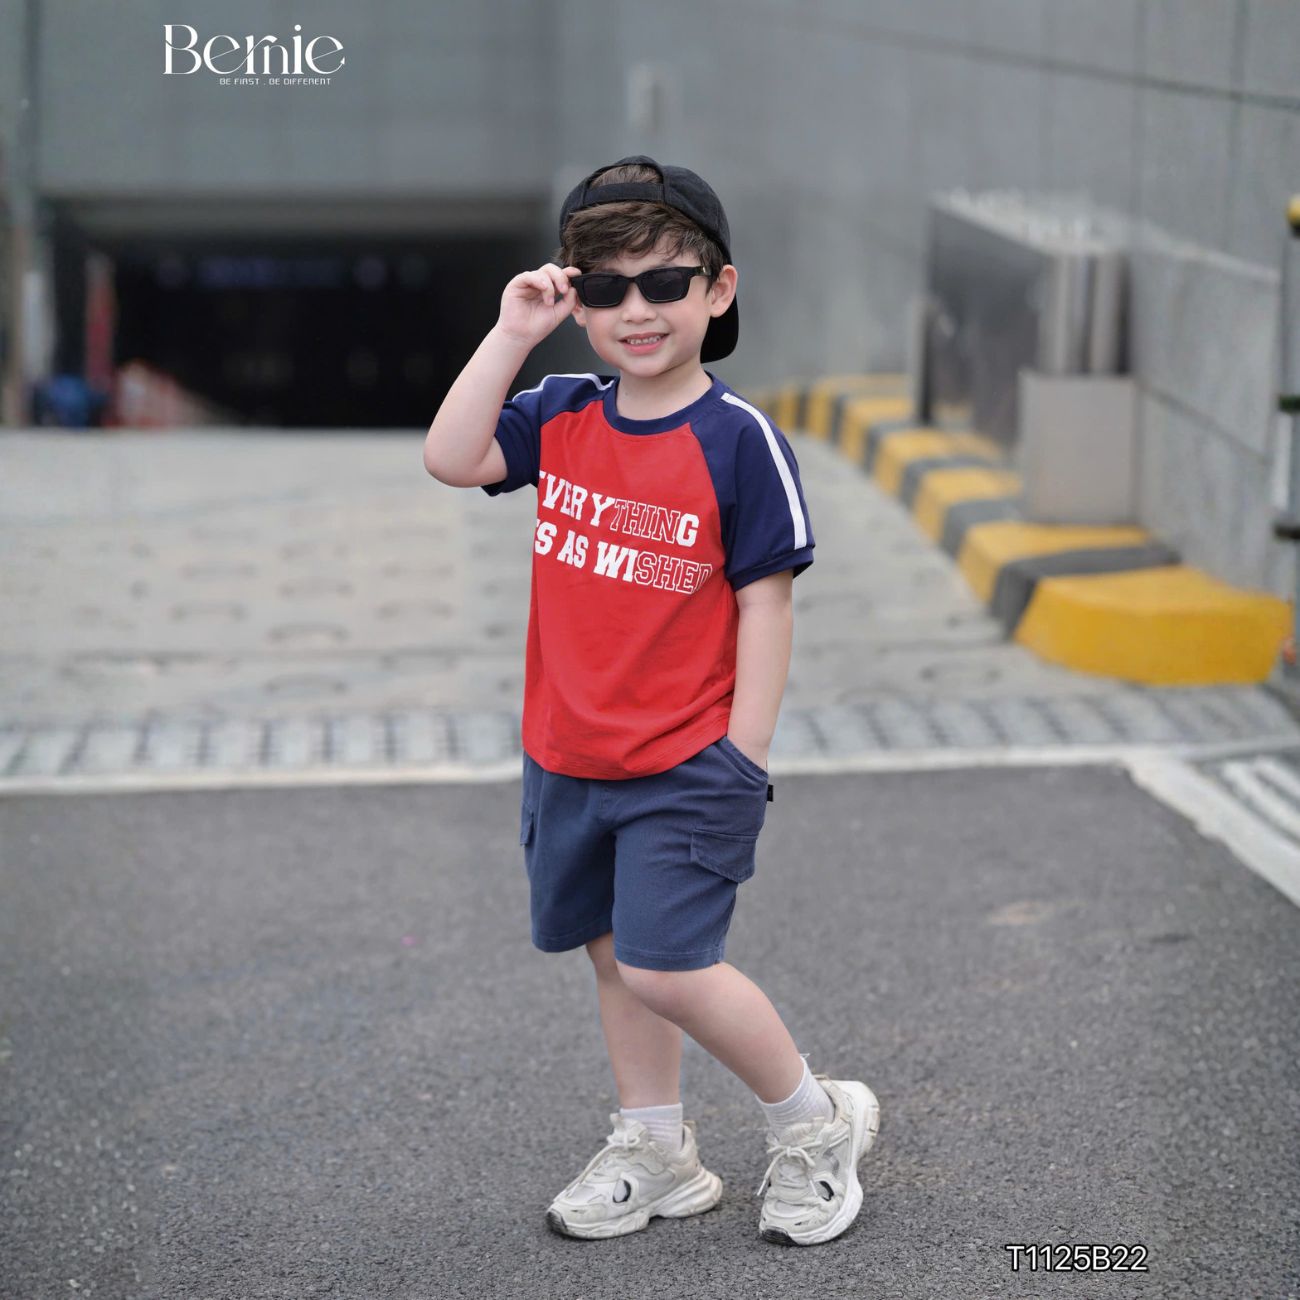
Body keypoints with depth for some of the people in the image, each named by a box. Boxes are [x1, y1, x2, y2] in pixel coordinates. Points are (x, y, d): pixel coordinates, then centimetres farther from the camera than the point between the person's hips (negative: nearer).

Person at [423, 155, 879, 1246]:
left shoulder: (737, 439, -11)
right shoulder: (563, 419, 4)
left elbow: (765, 604, -10)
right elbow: (452, 459, -8)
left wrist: (744, 761, -12)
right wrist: (513, 334, -11)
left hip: (687, 765, -6)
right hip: (567, 757, 6)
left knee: (663, 966, -11)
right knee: (616, 955, 15)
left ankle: (815, 1123, 10)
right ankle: (656, 1151, 31)